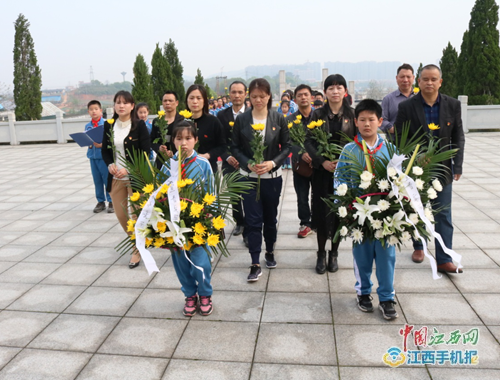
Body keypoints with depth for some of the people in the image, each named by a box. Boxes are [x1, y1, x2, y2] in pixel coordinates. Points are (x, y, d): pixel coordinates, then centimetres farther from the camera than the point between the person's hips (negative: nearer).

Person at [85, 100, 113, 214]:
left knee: (107, 179, 1)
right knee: (97, 180, 11)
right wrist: (89, 144, -9)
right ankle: (100, 202, 22)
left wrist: (102, 145, -22)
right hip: (93, 156, 5)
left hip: (104, 155, -4)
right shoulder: (88, 126, 8)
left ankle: (111, 201, 12)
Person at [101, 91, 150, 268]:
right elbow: (105, 151, 10)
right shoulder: (109, 125, 6)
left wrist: (128, 169, -18)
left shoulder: (139, 125, -7)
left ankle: (137, 249, 21)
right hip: (115, 178, 5)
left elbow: (145, 152, -10)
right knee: (121, 215, 12)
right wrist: (110, 165, -10)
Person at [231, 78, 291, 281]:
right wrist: (248, 164, -14)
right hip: (249, 177, 0)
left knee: (270, 217, 14)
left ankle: (270, 252, 36)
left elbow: (286, 146, 1)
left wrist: (272, 163, -14)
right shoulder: (241, 120, -1)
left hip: (272, 177, 1)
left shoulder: (278, 119, -2)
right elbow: (235, 148, 2)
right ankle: (255, 264, 6)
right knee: (253, 220, -2)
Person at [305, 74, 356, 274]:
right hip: (322, 170, 0)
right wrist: (323, 161, -15)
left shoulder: (352, 114, 3)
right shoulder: (318, 114, 4)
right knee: (321, 211, 2)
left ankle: (334, 253, 22)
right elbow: (309, 141, -1)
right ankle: (321, 253, 18)